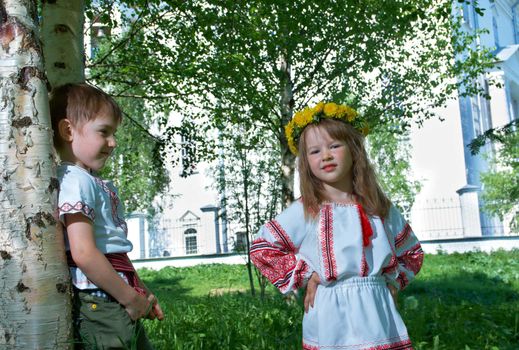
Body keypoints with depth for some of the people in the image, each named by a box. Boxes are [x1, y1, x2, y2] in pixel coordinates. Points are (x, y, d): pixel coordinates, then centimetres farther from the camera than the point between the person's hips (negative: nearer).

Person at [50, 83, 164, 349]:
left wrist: (141, 291, 19)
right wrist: (131, 297, -15)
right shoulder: (75, 180, -13)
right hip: (100, 306, -10)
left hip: (120, 305, 10)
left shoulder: (95, 183, 17)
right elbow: (83, 253, -23)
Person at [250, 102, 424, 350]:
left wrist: (392, 282, 5)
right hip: (331, 319, -3)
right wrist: (304, 276, -6)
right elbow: (261, 248, -4)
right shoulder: (303, 211, -6)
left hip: (379, 316, 3)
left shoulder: (382, 208, 5)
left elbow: (412, 252, 19)